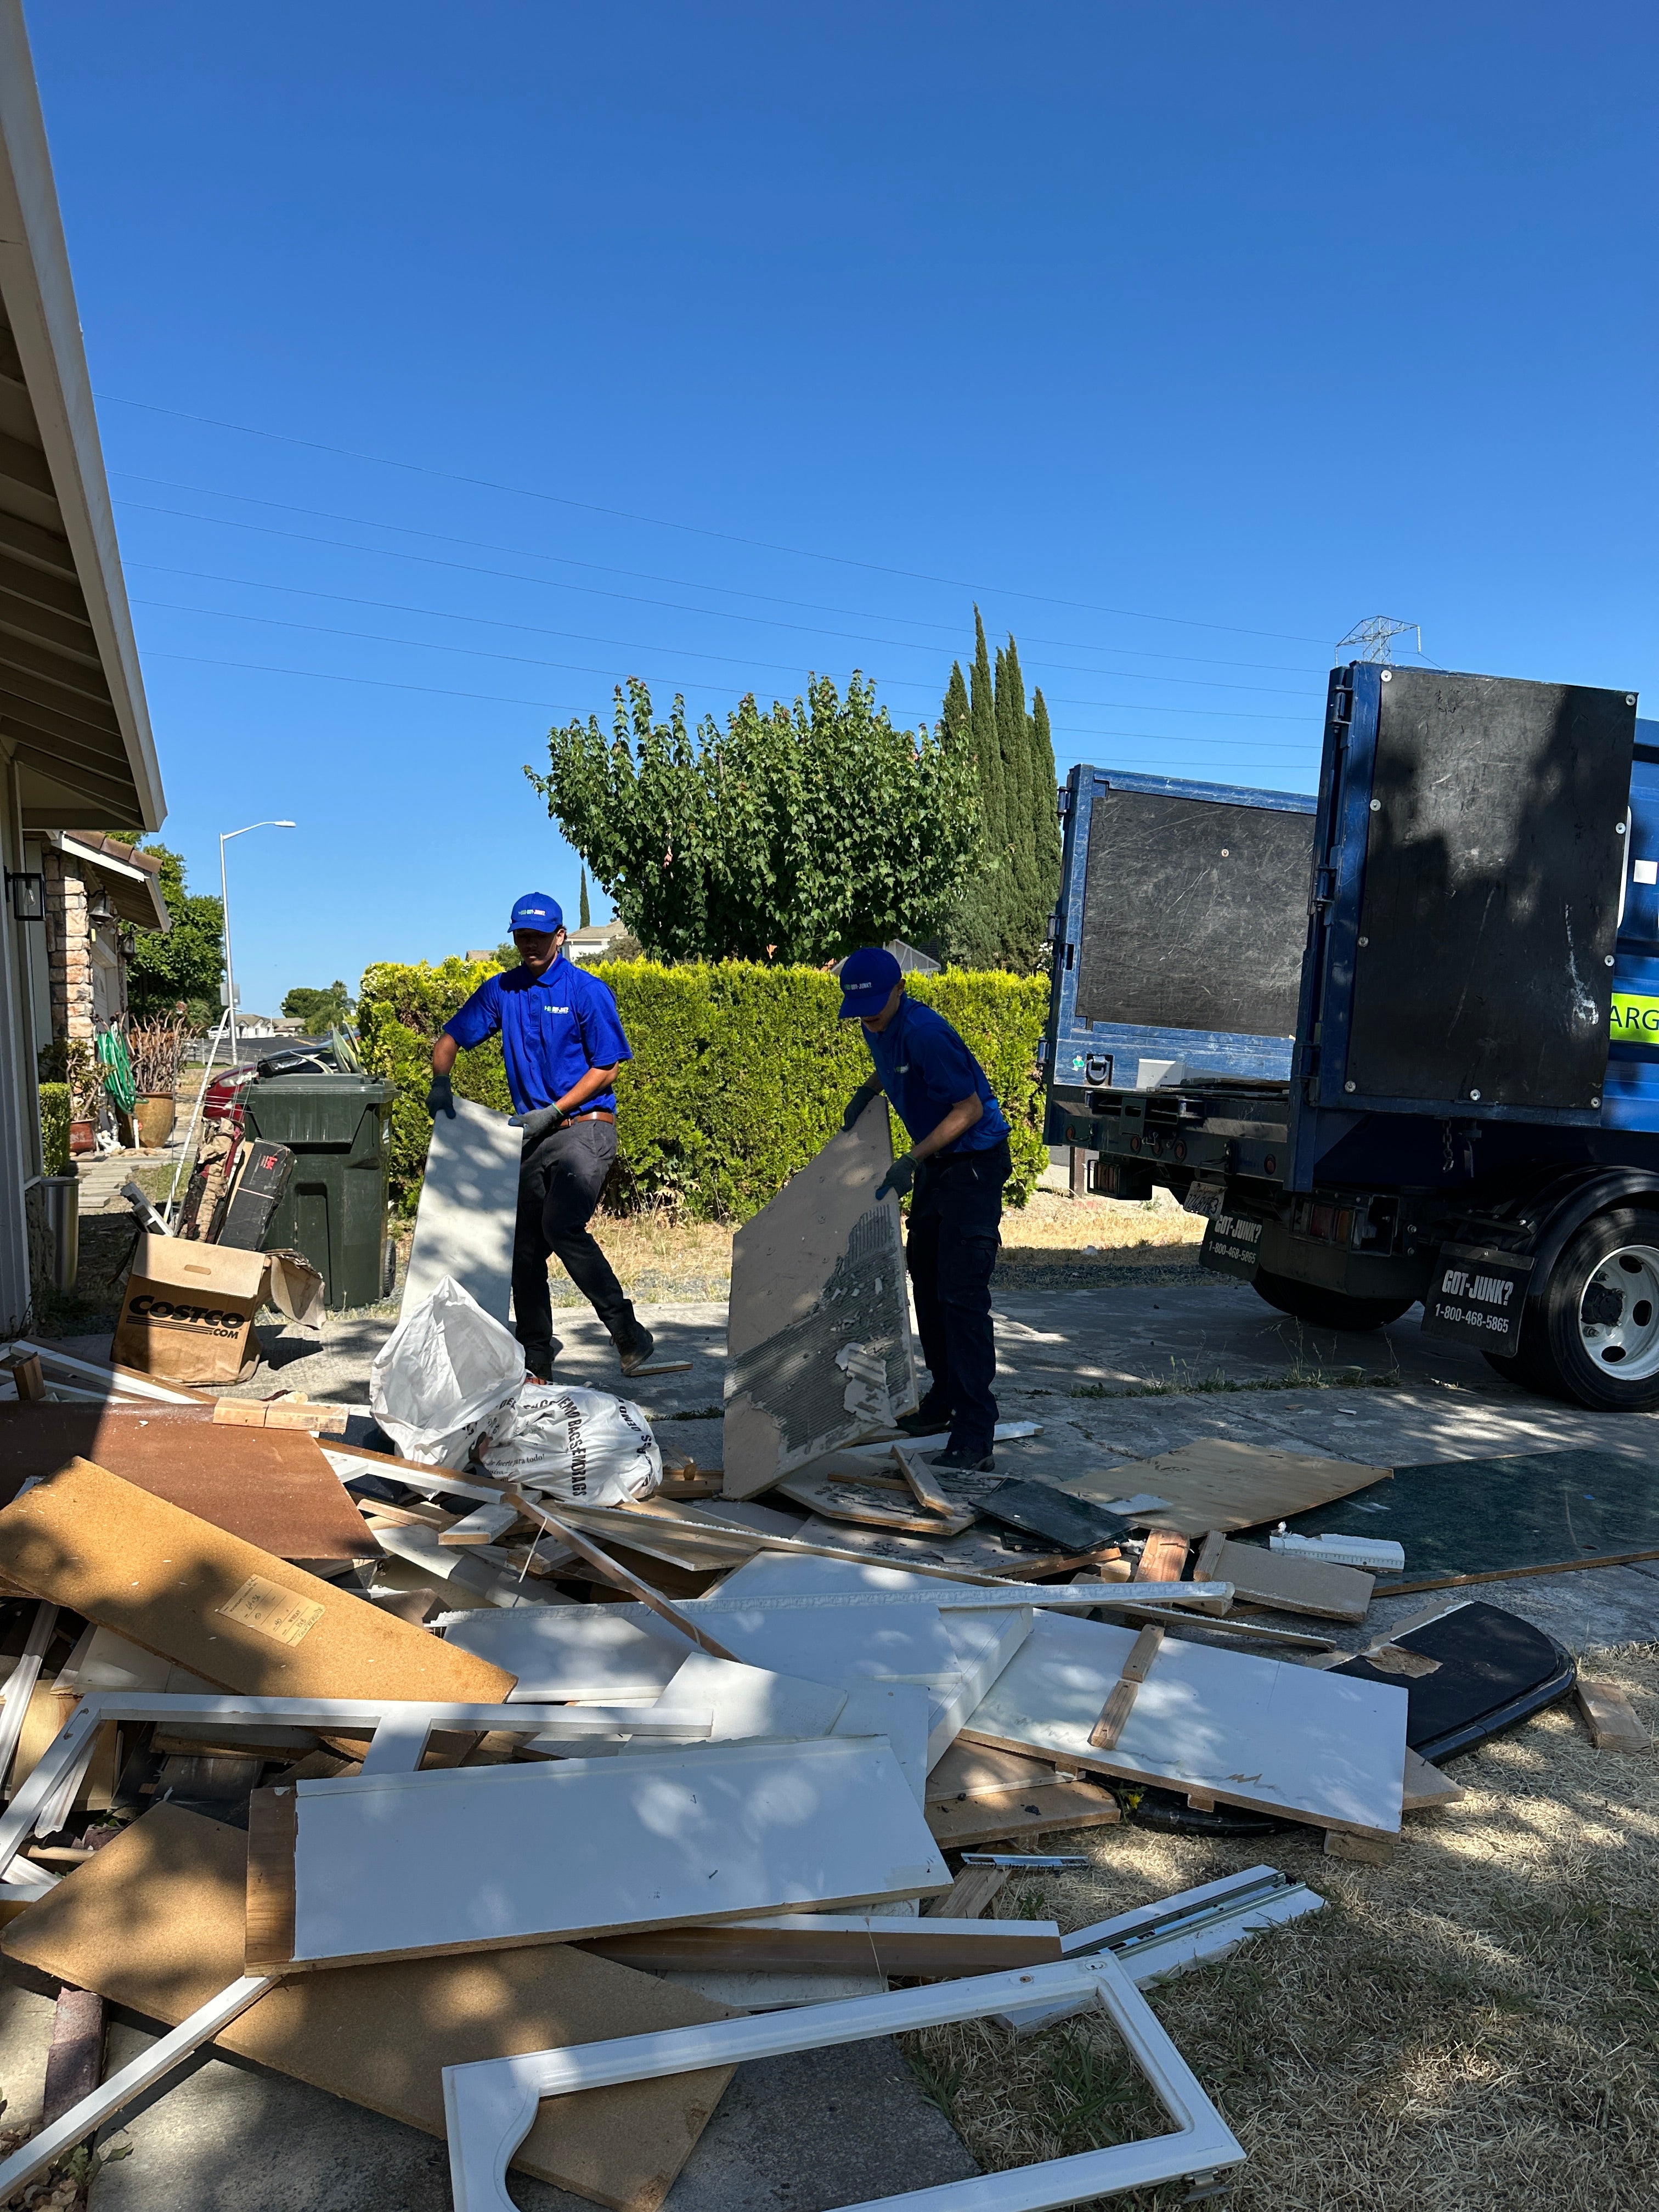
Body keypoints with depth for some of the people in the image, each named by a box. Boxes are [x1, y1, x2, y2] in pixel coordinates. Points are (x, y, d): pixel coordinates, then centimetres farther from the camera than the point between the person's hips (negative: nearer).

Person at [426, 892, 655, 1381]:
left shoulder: (588, 991, -5)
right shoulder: (501, 991, 9)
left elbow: (607, 1068, -7)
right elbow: (450, 1039, 14)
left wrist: (552, 1112, -13)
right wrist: (440, 1083, -7)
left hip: (585, 1127, -6)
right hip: (533, 1135, 6)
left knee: (562, 1227, -25)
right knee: (524, 1247, 8)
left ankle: (629, 1334, -15)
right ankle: (535, 1364, 20)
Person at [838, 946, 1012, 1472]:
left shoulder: (924, 1032, -25)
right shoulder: (877, 1027, 3)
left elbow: (970, 1108, -23)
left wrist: (911, 1162, -25)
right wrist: (868, 1090, 6)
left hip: (975, 1162, -10)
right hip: (936, 1164, 10)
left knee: (962, 1294, -15)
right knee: (925, 1278, 18)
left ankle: (975, 1439, -13)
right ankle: (945, 1400, 35)